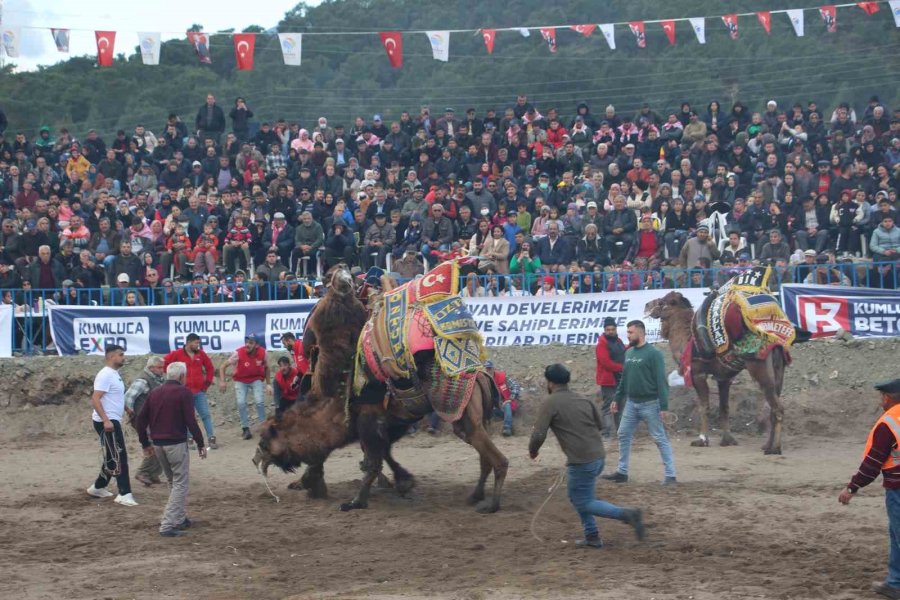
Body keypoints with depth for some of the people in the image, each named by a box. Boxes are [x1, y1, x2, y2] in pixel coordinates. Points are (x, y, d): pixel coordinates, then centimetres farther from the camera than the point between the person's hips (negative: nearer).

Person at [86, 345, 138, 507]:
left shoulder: (114, 374, 14)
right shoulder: (105, 375, -17)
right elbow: (95, 399, -24)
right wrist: (106, 420, -30)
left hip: (113, 421, 10)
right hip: (107, 422, -10)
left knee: (112, 458, 17)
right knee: (119, 457, -11)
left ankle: (98, 487, 28)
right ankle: (124, 494, -12)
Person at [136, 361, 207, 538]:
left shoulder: (155, 393, 12)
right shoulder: (183, 392, -8)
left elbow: (141, 418, 13)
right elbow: (190, 421, -14)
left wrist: (145, 443, 20)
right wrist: (200, 444, -6)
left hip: (158, 444, 7)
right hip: (176, 443, -7)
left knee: (172, 482, 21)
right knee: (180, 484, -2)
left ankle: (180, 519, 27)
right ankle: (167, 525, -12)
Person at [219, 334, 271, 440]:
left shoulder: (262, 352, -17)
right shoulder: (238, 353, -25)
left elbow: (266, 367, 3)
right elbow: (223, 366, -16)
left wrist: (268, 383, 6)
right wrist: (222, 381, -27)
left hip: (256, 380, 1)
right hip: (241, 381, -1)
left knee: (259, 401, -15)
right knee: (241, 403, -15)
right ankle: (245, 428, -1)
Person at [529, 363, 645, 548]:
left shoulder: (550, 403, -8)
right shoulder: (583, 400, 12)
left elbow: (538, 435, -11)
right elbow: (600, 425, 18)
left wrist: (532, 450, 8)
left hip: (581, 461, -8)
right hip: (598, 456, 8)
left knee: (584, 503, 3)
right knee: (577, 496, 23)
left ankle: (627, 514, -11)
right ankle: (592, 537, 22)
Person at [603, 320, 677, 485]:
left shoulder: (653, 354, -13)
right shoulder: (629, 353, 9)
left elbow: (661, 381, -16)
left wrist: (663, 406, -19)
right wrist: (617, 399, 15)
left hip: (650, 404, -7)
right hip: (631, 403, 7)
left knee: (660, 439, -3)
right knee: (623, 436, 10)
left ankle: (670, 475, 0)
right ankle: (622, 472, 20)